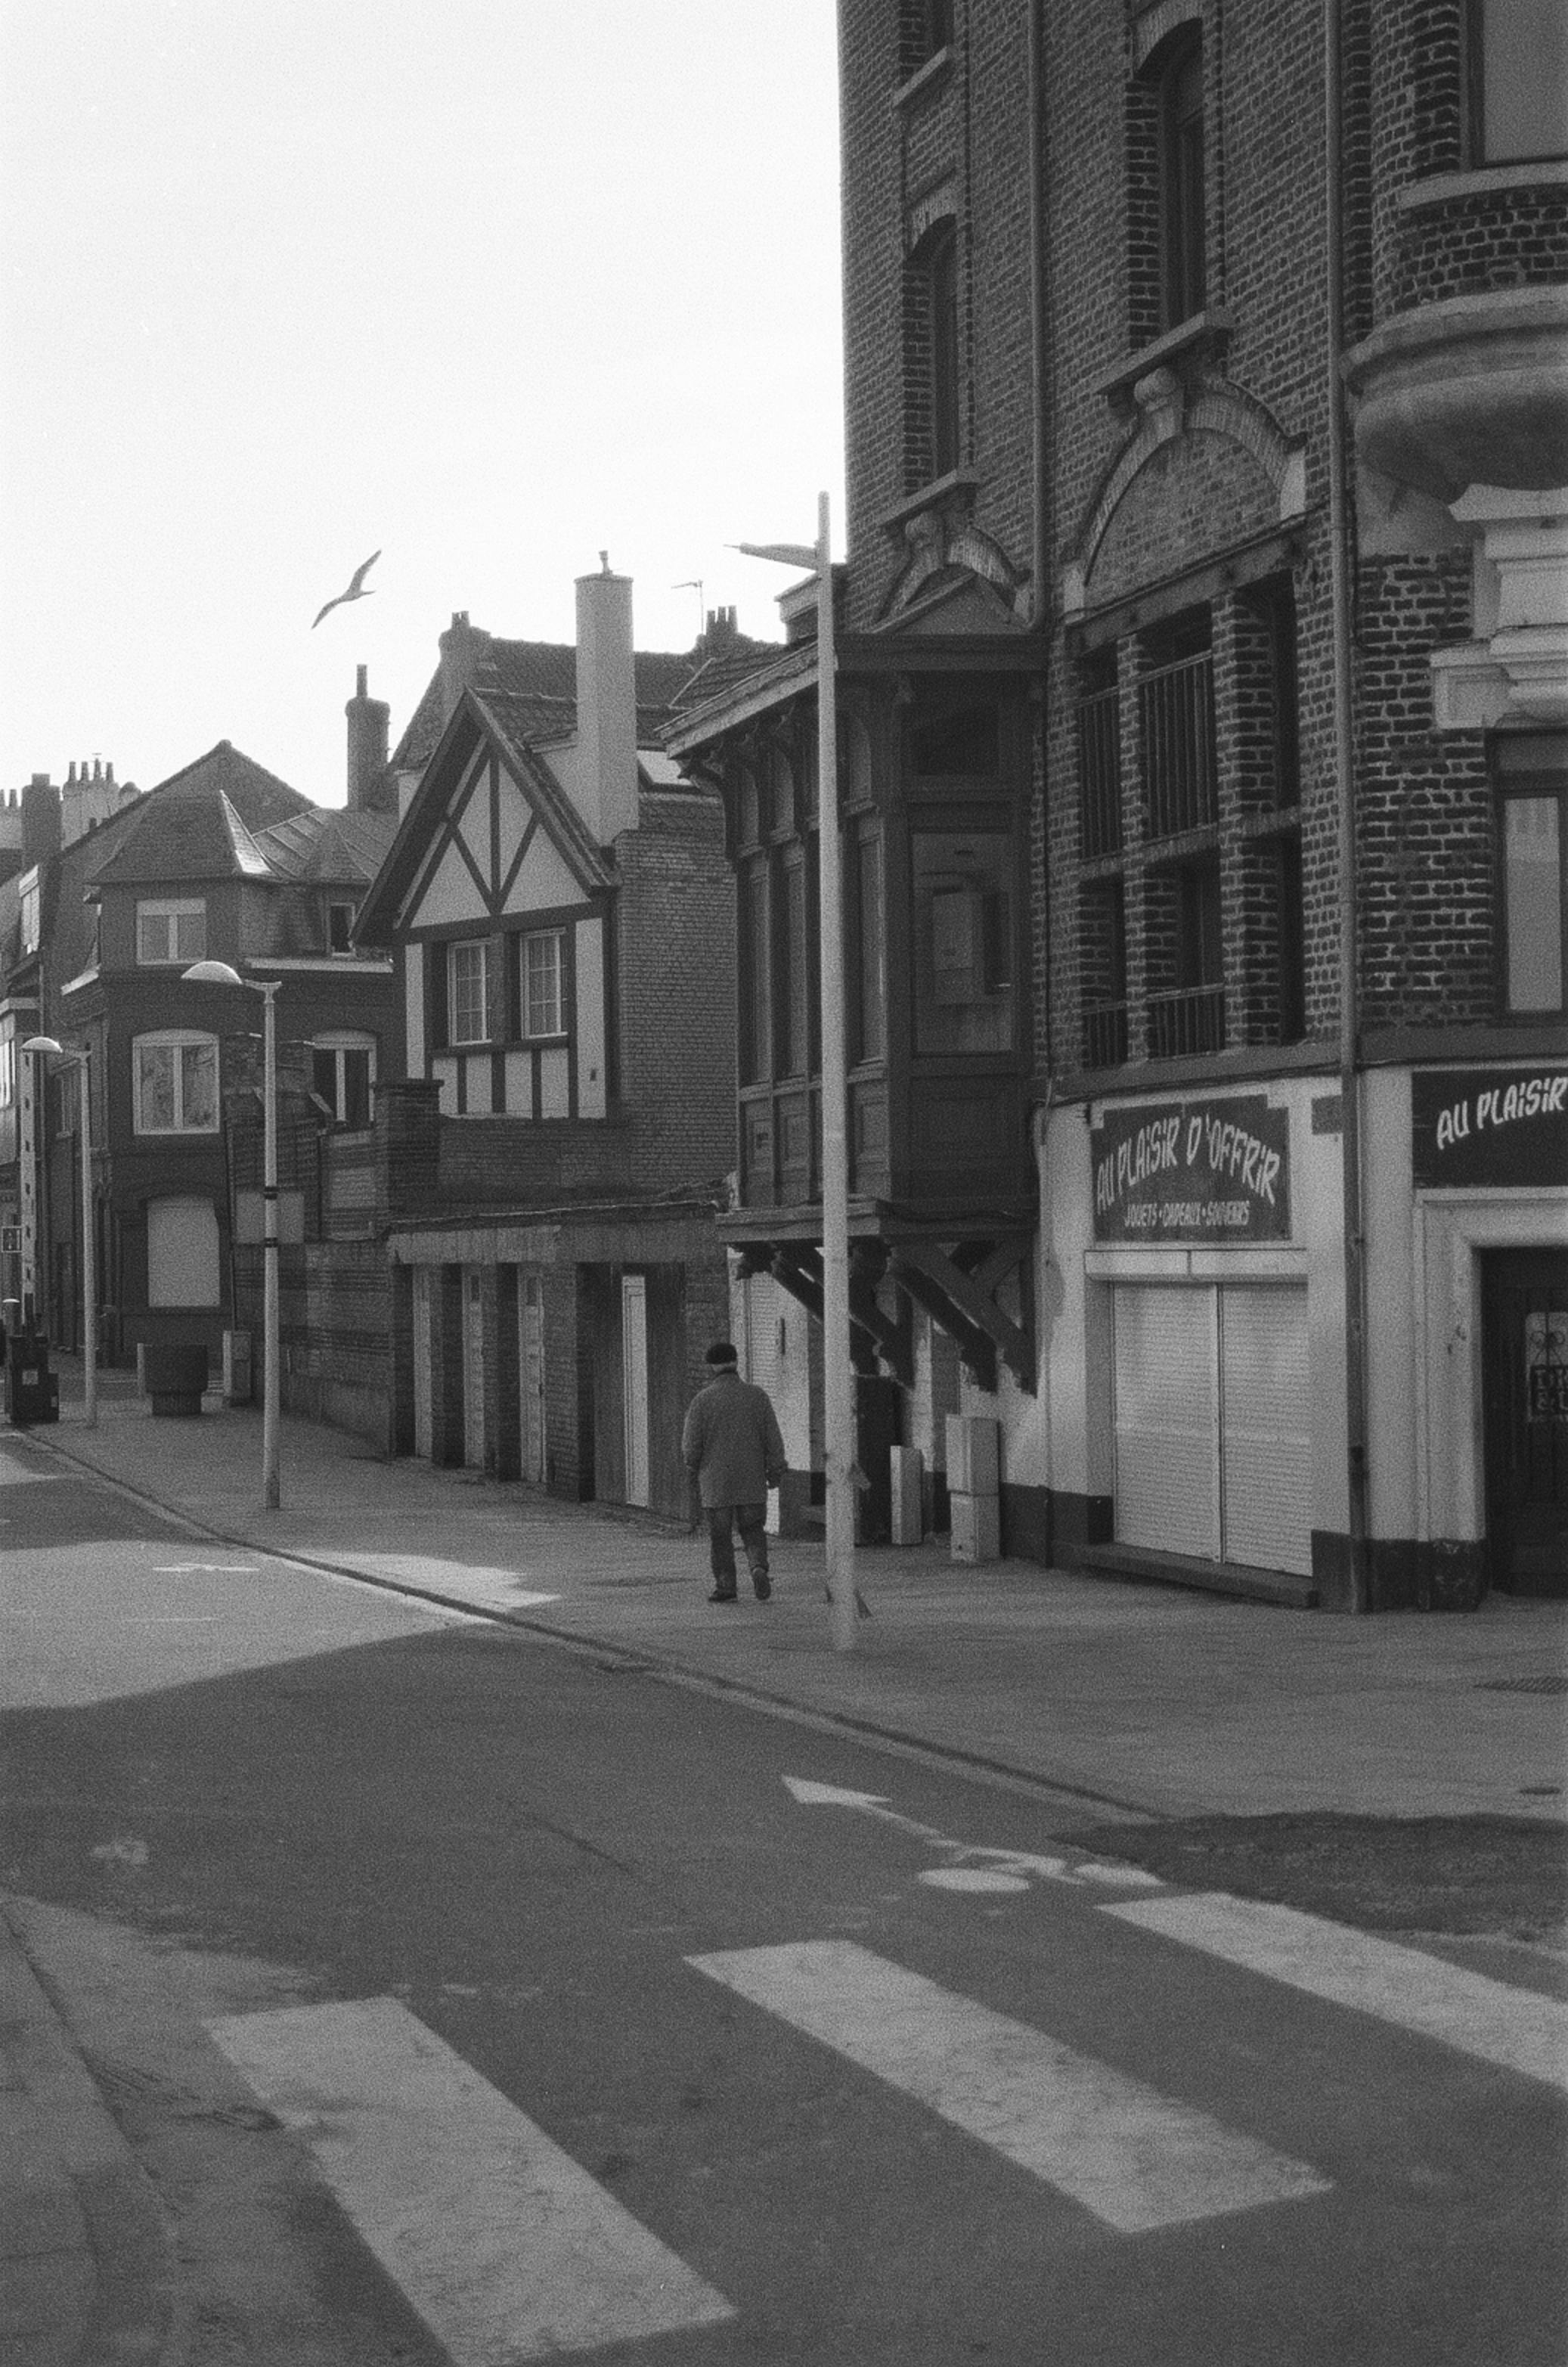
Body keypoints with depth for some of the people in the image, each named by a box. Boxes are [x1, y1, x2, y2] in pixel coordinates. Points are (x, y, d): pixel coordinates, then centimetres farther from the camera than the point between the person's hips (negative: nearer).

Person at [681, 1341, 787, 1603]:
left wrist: (693, 1467, 14)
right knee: (753, 1531, 12)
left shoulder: (702, 1400, -8)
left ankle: (725, 1587, 7)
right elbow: (773, 1437, -1)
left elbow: (691, 1443, -5)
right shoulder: (757, 1395, -2)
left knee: (720, 1536, 8)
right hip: (752, 1481, 2)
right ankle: (758, 1568, -13)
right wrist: (775, 1471, 8)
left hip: (716, 1482, -2)